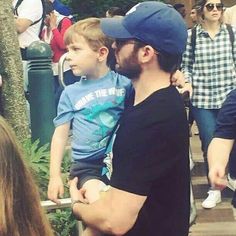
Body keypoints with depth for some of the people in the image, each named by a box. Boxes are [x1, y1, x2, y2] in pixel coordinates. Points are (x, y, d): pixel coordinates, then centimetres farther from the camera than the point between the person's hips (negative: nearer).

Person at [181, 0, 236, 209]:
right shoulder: (191, 35, 1)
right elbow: (186, 65, 6)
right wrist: (186, 85, -8)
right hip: (202, 98, -1)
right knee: (209, 143, 3)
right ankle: (214, 190, 18)